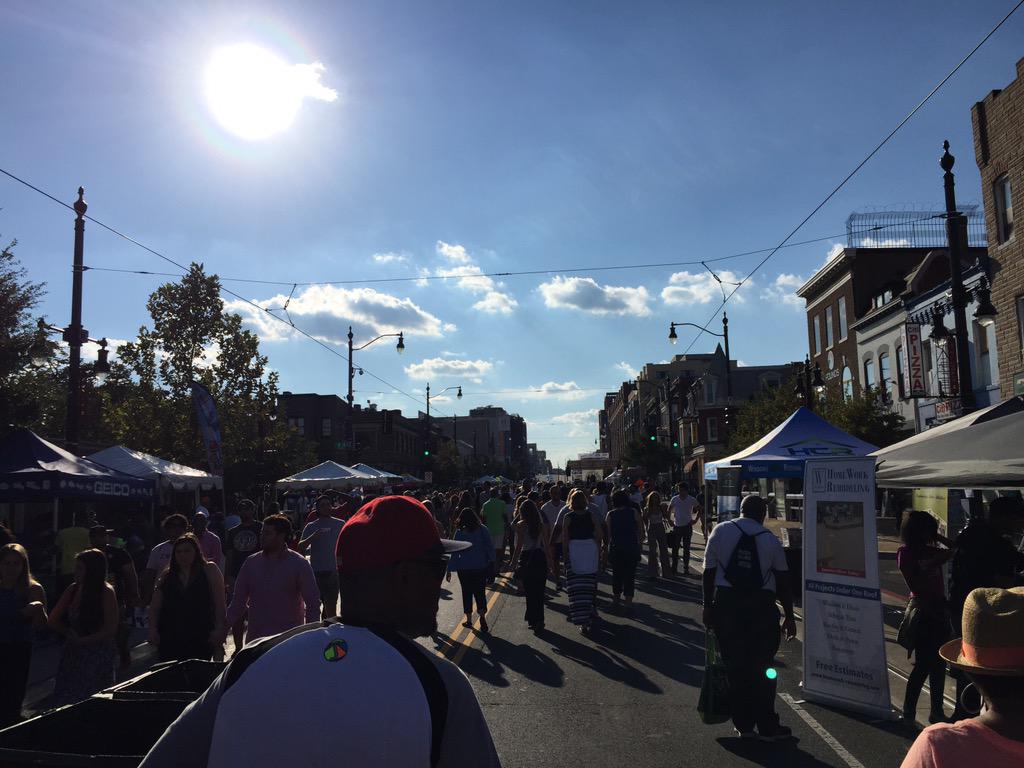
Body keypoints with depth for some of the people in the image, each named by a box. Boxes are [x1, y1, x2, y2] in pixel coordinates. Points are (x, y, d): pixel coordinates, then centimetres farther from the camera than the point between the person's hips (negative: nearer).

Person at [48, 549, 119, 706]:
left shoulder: (106, 592, -12)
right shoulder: (73, 590, 3)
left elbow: (111, 630, -12)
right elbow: (52, 621, 9)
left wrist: (82, 641, -13)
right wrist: (69, 633, -4)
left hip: (98, 656, -5)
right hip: (73, 654, 5)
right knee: (67, 703, 8)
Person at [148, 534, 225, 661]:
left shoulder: (209, 570, 0)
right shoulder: (167, 575, 10)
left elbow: (219, 603, -3)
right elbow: (154, 606, 11)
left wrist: (219, 629, -8)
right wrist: (153, 630, 1)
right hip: (170, 639, 3)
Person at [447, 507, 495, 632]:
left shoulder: (460, 532, -6)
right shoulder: (483, 529, -4)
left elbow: (455, 552, -4)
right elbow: (490, 547, -4)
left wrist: (449, 570, 1)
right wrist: (491, 561, 3)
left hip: (464, 568, -1)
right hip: (481, 567, 1)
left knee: (467, 593, 12)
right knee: (480, 593, 6)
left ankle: (469, 619, 14)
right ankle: (482, 616, -13)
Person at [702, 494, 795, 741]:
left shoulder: (721, 531, 2)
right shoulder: (771, 539, 2)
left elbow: (709, 571, 1)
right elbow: (783, 581, 4)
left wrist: (708, 606, 7)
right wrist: (789, 617, 10)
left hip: (726, 603, 1)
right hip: (762, 607, 0)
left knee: (735, 666, 8)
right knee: (762, 667, 8)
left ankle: (743, 725, 17)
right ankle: (767, 727, 13)